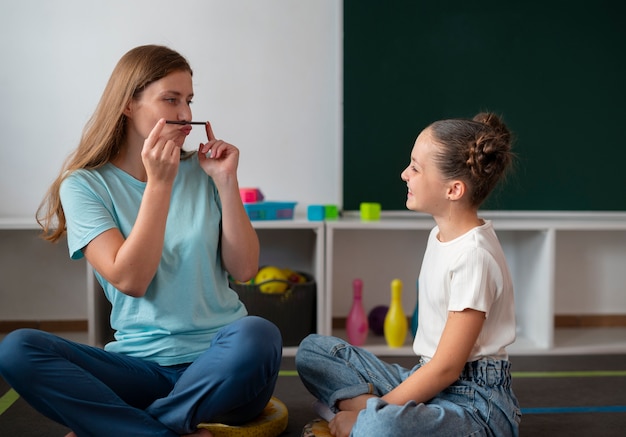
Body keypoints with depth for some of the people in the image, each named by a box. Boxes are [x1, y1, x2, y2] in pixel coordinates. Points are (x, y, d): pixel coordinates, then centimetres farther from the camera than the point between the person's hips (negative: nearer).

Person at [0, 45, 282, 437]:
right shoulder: (85, 184, 1)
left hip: (219, 363, 1)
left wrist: (227, 182, -7)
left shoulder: (201, 171, 6)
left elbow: (245, 269, 1)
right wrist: (158, 183, -15)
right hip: (141, 366, 0)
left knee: (257, 334, -34)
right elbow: (130, 280, -11)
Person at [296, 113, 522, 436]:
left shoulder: (474, 255, -20)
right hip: (430, 382, 10)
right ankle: (373, 410, -11)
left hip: (474, 403, -9)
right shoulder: (439, 235, 8)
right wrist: (377, 410, 5)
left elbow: (447, 368, -19)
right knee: (313, 350, 9)